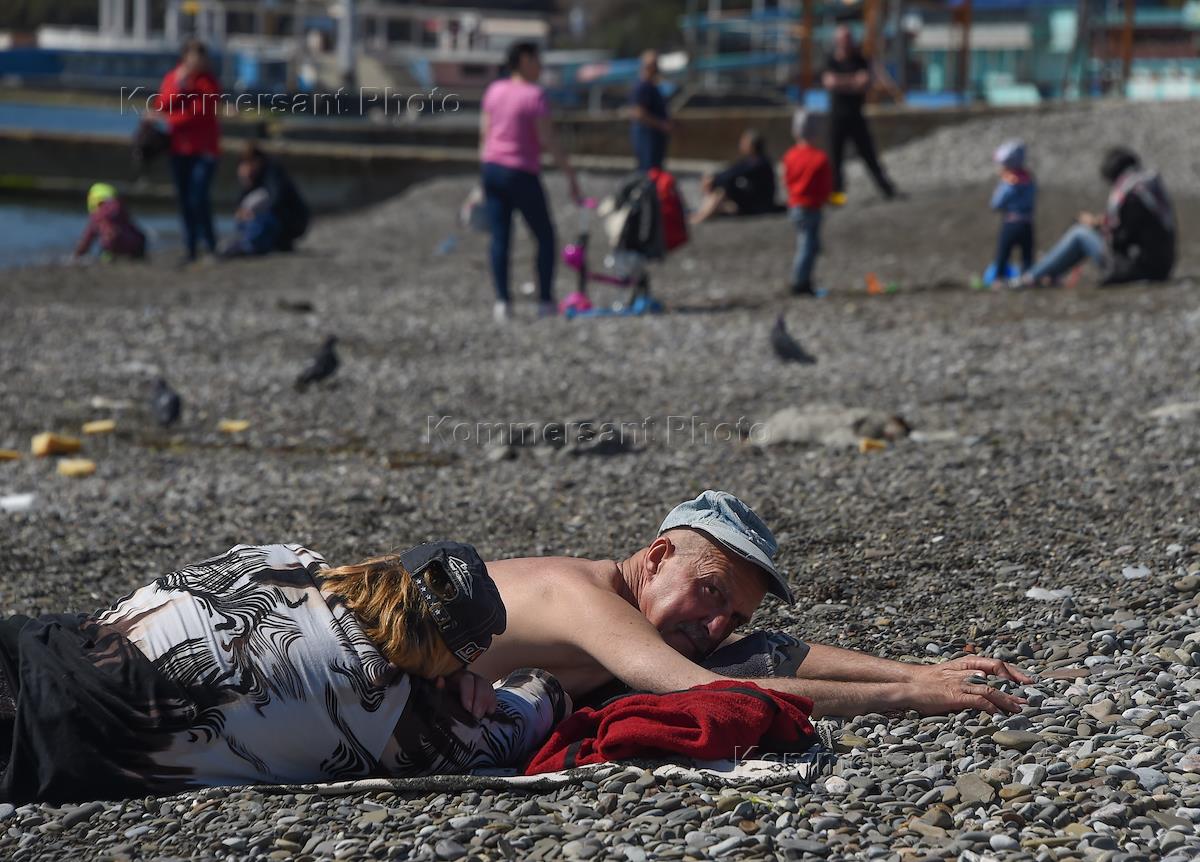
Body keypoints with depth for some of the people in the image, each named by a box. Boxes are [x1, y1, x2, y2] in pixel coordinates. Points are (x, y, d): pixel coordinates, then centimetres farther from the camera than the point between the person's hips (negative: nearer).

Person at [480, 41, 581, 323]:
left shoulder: (494, 90, 5)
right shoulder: (534, 95, -13)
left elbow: (484, 133, 8)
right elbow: (548, 138, -16)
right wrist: (571, 175, -10)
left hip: (493, 169, 5)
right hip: (523, 173, -5)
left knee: (500, 238, 4)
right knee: (545, 237, 9)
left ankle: (502, 301, -5)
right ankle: (546, 300, 7)